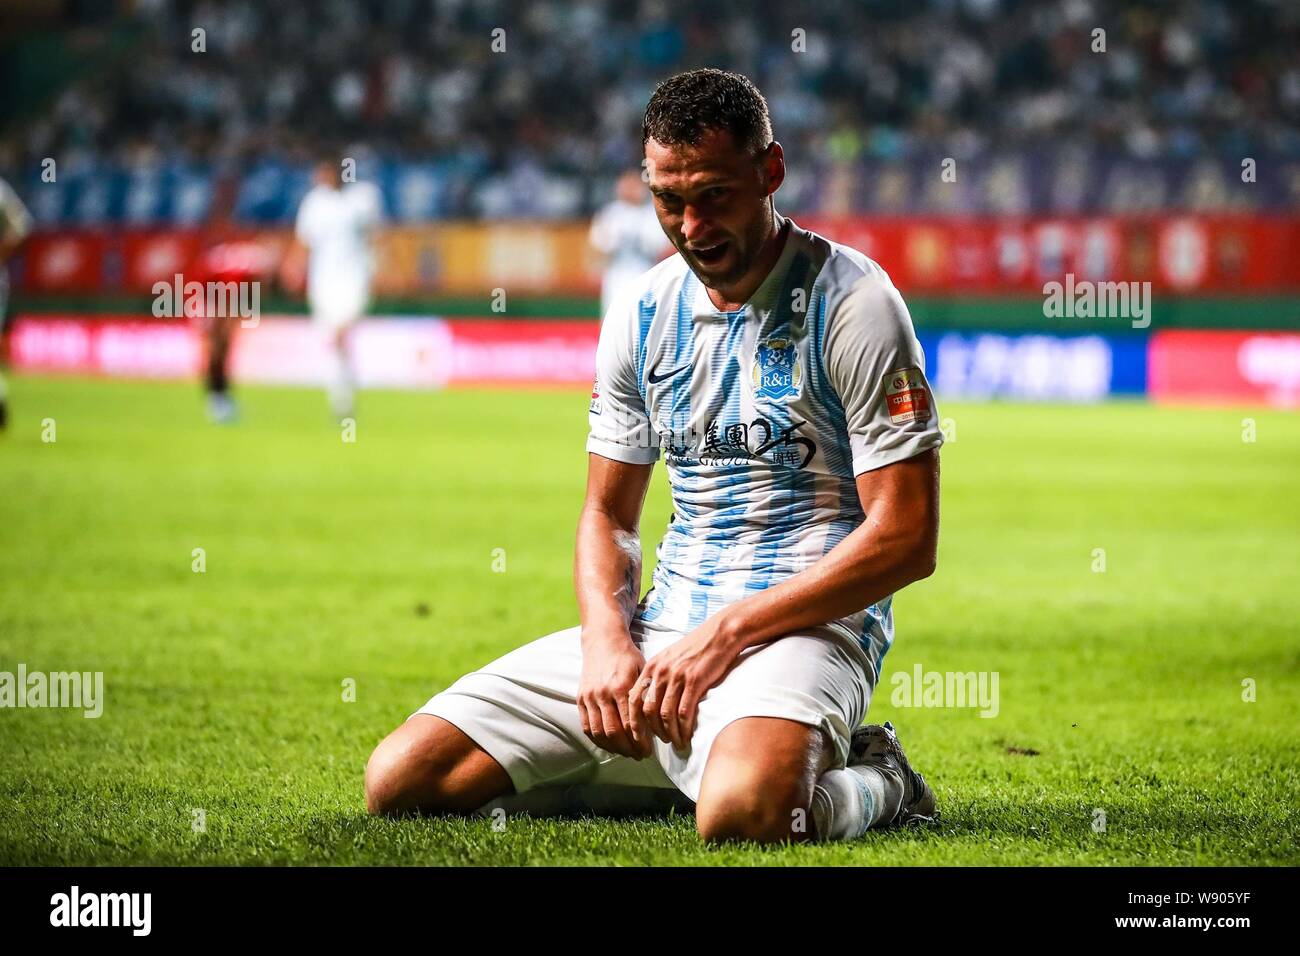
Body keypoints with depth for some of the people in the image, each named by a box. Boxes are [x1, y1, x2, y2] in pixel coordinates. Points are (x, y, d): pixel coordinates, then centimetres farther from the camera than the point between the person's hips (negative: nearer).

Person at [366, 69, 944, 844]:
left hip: (802, 626, -6)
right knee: (400, 779, -6)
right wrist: (606, 639, -7)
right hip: (658, 632, 6)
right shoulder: (644, 313, 11)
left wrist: (725, 634, -17)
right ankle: (686, 765, 9)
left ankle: (875, 783, -4)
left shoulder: (851, 301, -8)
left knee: (743, 810, -41)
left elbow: (907, 539, -13)